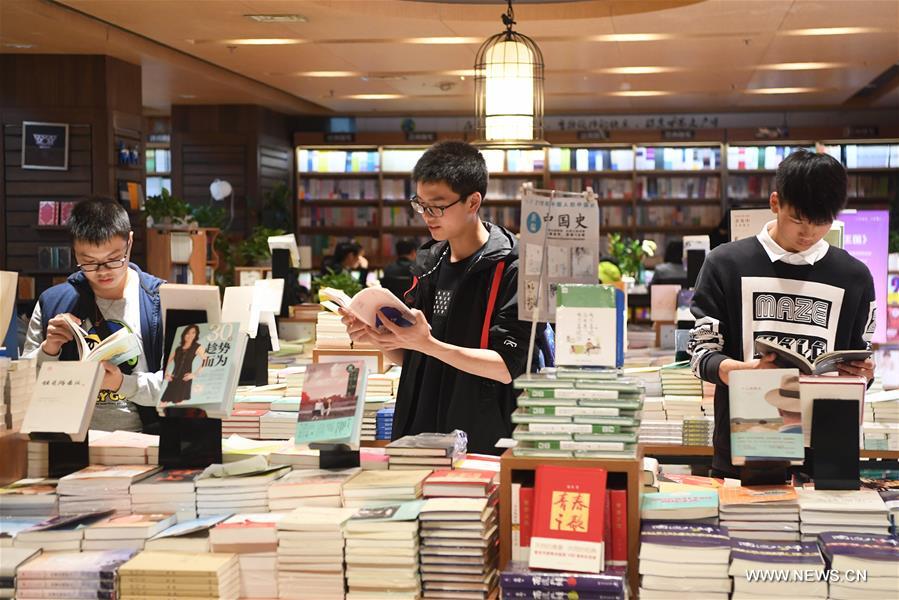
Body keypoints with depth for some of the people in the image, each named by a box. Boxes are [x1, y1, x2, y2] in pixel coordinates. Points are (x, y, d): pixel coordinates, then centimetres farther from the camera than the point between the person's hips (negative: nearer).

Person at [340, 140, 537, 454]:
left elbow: (507, 367, -14)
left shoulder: (510, 268, -8)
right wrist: (376, 336, -1)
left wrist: (427, 344, -21)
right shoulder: (429, 263, 13)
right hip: (417, 435, 5)